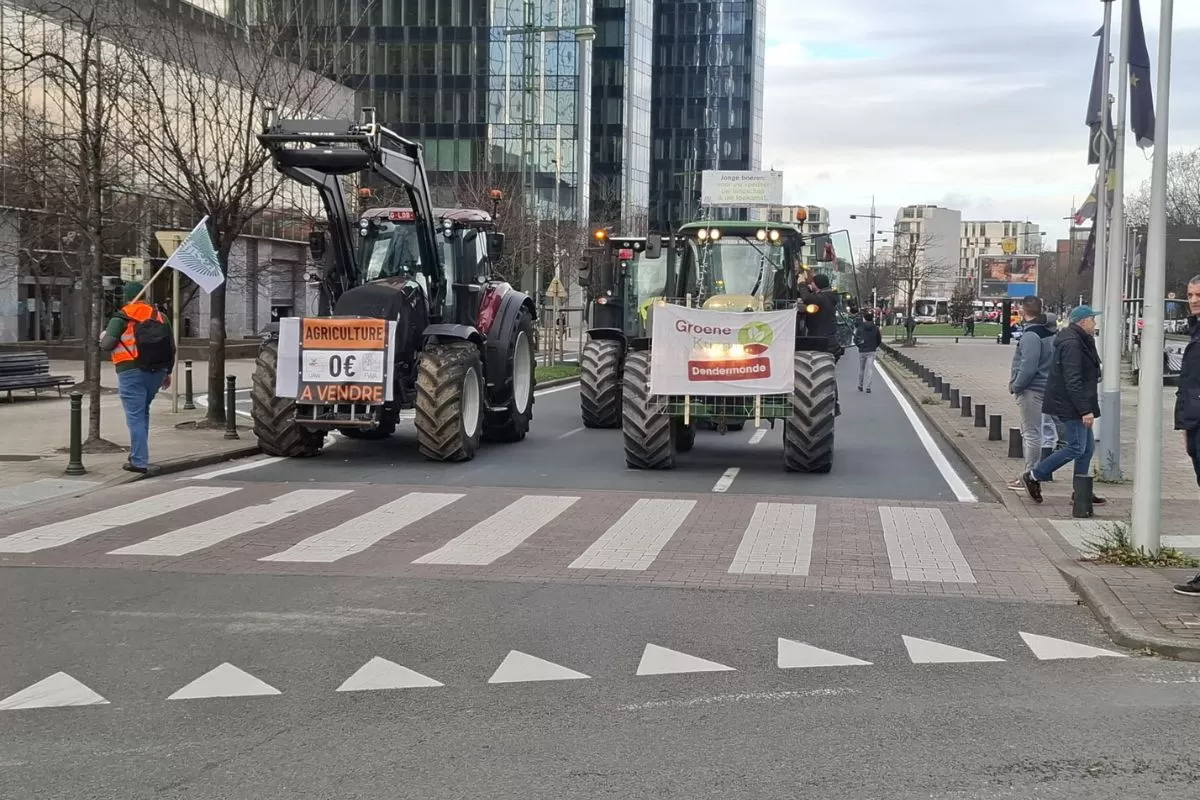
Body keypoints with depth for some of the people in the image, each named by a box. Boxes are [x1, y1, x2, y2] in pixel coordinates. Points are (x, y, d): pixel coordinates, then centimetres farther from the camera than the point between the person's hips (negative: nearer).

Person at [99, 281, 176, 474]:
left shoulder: (121, 318, -5)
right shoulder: (159, 316, 11)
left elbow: (107, 345, -10)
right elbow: (171, 347, 12)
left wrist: (103, 337, 14)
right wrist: (167, 372, 21)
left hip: (132, 372, -5)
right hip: (156, 372, 5)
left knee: (135, 416, -3)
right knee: (143, 412, 21)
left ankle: (139, 461, -6)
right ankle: (138, 454, 25)